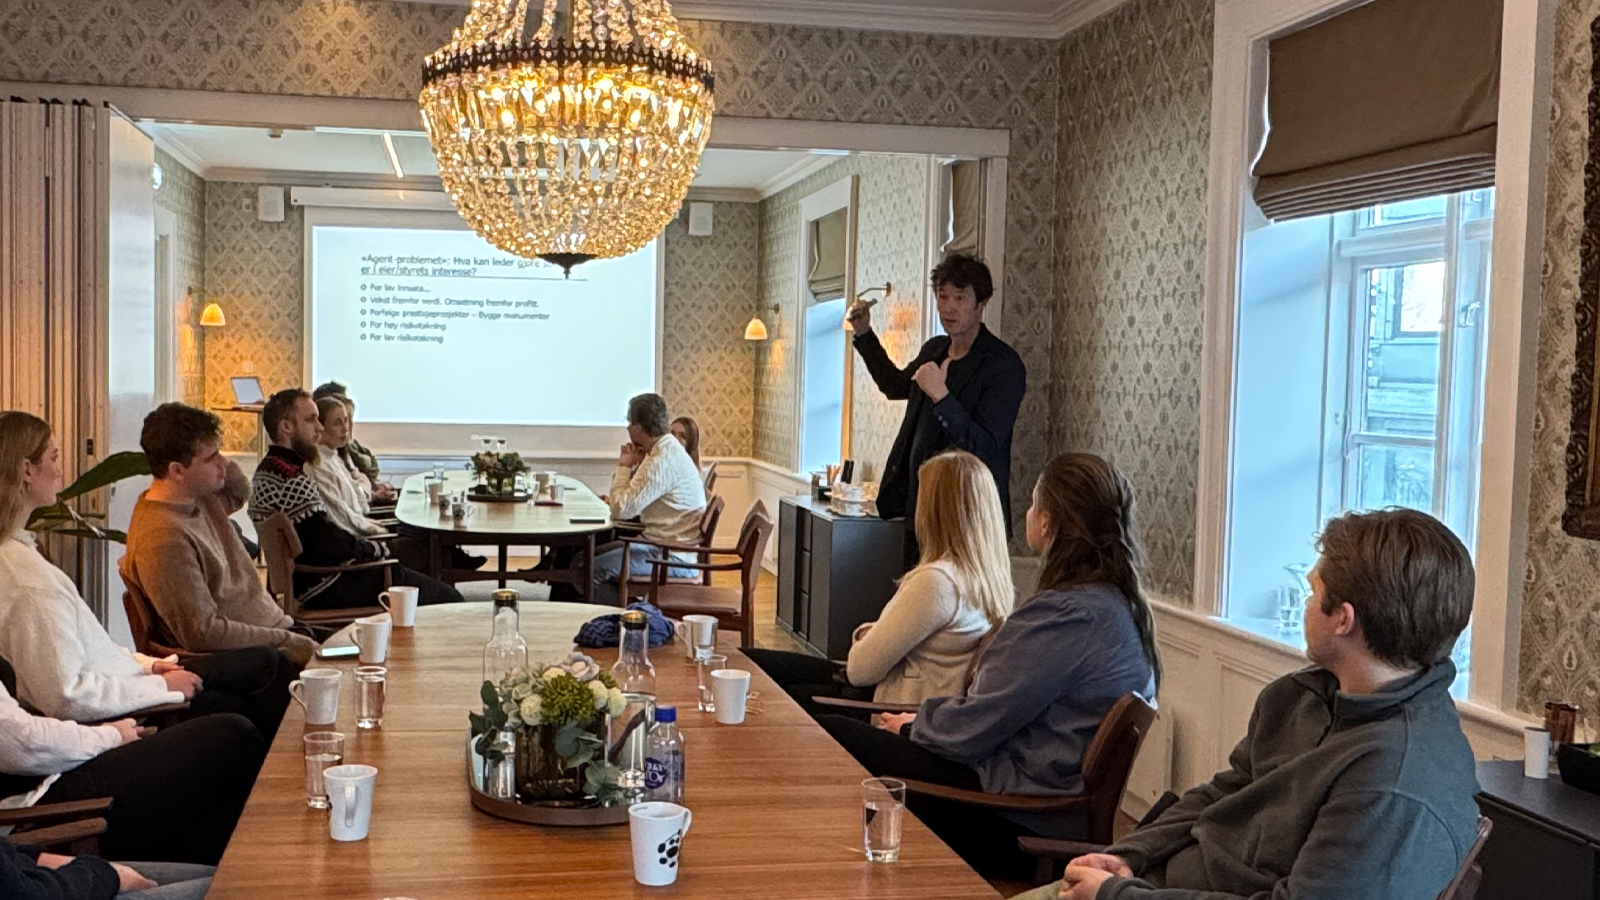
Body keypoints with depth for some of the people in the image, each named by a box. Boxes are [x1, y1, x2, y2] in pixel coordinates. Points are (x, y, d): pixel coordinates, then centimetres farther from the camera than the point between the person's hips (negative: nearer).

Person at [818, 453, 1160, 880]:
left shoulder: (1066, 615, -24)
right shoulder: (1121, 605, 8)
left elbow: (974, 728, -19)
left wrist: (911, 727, 1)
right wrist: (922, 721, 11)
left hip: (1021, 824, -10)